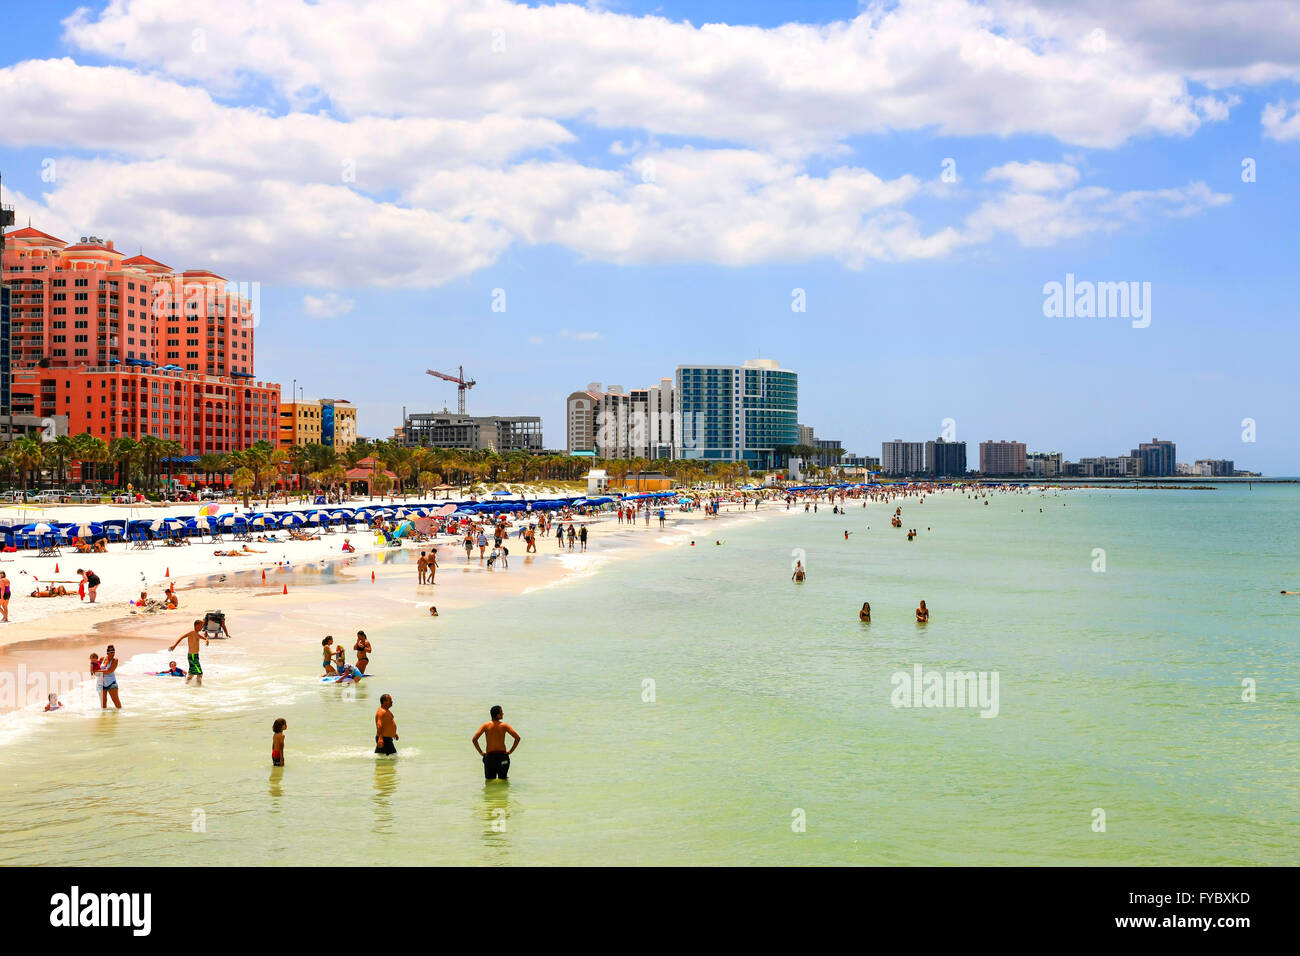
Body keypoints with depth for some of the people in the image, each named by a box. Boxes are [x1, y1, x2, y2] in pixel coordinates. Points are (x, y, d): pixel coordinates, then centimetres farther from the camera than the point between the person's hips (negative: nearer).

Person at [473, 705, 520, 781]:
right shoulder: (504, 725, -5)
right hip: (502, 756, 0)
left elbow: (474, 739, -12)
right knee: (502, 780, 11)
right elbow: (517, 738, -12)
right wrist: (510, 751, -2)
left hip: (490, 756, 0)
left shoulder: (485, 726, -3)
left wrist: (481, 752, -3)